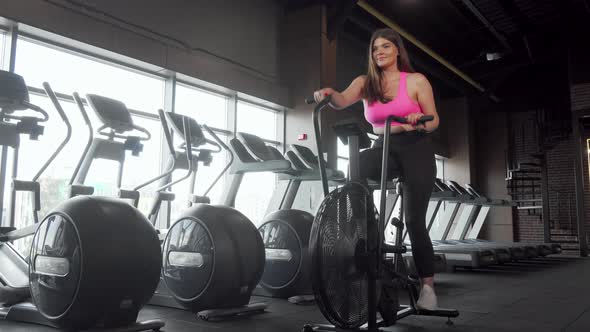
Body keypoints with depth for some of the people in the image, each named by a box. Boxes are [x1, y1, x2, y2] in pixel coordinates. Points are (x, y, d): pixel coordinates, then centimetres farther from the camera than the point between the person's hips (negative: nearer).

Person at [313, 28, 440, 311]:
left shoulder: (417, 80, 2)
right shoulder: (365, 82, 7)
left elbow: (434, 120, 0)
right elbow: (343, 100, -13)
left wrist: (421, 121, -24)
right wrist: (329, 95, -37)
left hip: (416, 149, -2)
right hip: (383, 147, 3)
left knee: (414, 220, -5)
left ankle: (427, 285, 9)